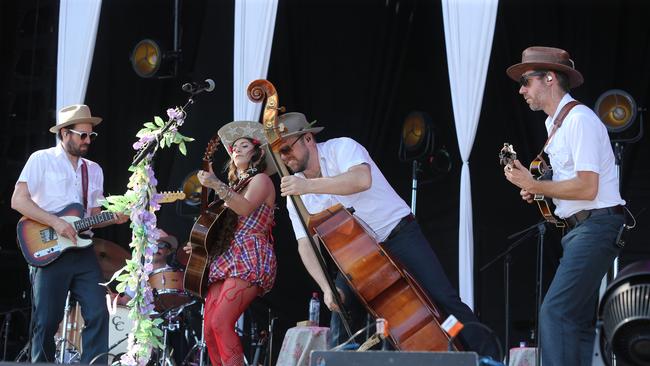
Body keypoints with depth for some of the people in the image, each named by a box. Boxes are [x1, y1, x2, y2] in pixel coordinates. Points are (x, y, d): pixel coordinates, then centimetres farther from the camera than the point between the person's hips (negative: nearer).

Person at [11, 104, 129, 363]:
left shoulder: (94, 170, 19)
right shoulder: (42, 160, 1)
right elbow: (18, 200, -8)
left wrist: (113, 219, 0)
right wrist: (55, 222, -16)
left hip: (83, 251, 5)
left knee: (98, 315, -8)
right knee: (47, 322, -5)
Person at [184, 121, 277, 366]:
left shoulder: (261, 180, 4)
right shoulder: (236, 186, 28)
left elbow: (245, 208, -16)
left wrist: (216, 185, -24)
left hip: (249, 259, -8)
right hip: (225, 259, 8)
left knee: (220, 322, -23)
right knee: (209, 329, -4)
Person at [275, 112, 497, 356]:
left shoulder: (340, 148, -15)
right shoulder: (295, 193, -1)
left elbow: (362, 179, -37)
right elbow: (305, 244, -7)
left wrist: (309, 185, -46)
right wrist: (326, 288, -22)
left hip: (399, 235, -5)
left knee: (444, 299, -14)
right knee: (341, 314, -9)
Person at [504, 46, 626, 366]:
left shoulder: (579, 119, -13)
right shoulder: (555, 124, 17)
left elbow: (587, 187, -21)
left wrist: (534, 185, -14)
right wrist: (537, 191, 6)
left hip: (596, 227, -10)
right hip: (580, 230, 10)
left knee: (555, 312, -19)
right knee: (578, 322, 8)